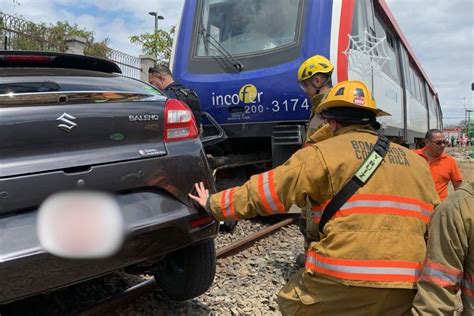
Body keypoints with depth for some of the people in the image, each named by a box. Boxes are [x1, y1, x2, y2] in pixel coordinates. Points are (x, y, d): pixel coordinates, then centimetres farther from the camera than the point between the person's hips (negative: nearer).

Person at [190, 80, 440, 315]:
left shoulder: (324, 153, -3)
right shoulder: (418, 163, 14)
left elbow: (262, 191, 0)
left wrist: (213, 204, 14)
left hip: (344, 280, -5)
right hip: (407, 289, 6)